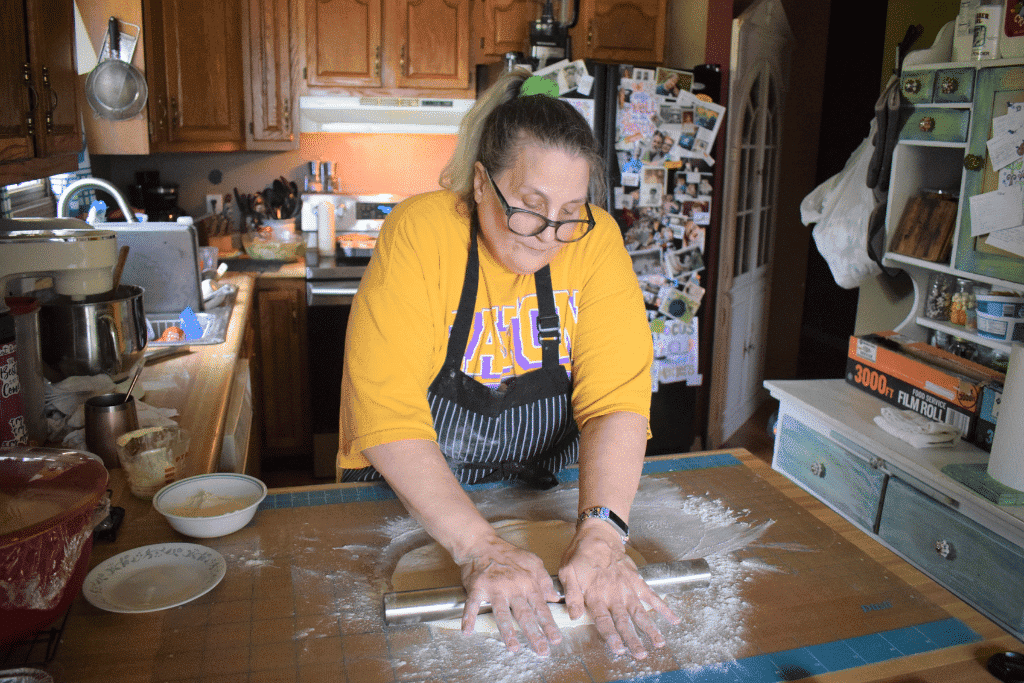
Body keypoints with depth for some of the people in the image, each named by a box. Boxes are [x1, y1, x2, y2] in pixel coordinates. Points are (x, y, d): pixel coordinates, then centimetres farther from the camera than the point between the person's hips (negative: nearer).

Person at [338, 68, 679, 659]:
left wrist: (601, 536, -32)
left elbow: (617, 396, -17)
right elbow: (387, 413, -25)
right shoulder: (419, 233, -19)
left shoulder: (595, 239, -11)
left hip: (545, 495, 3)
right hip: (411, 499, -3)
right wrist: (481, 548, -34)